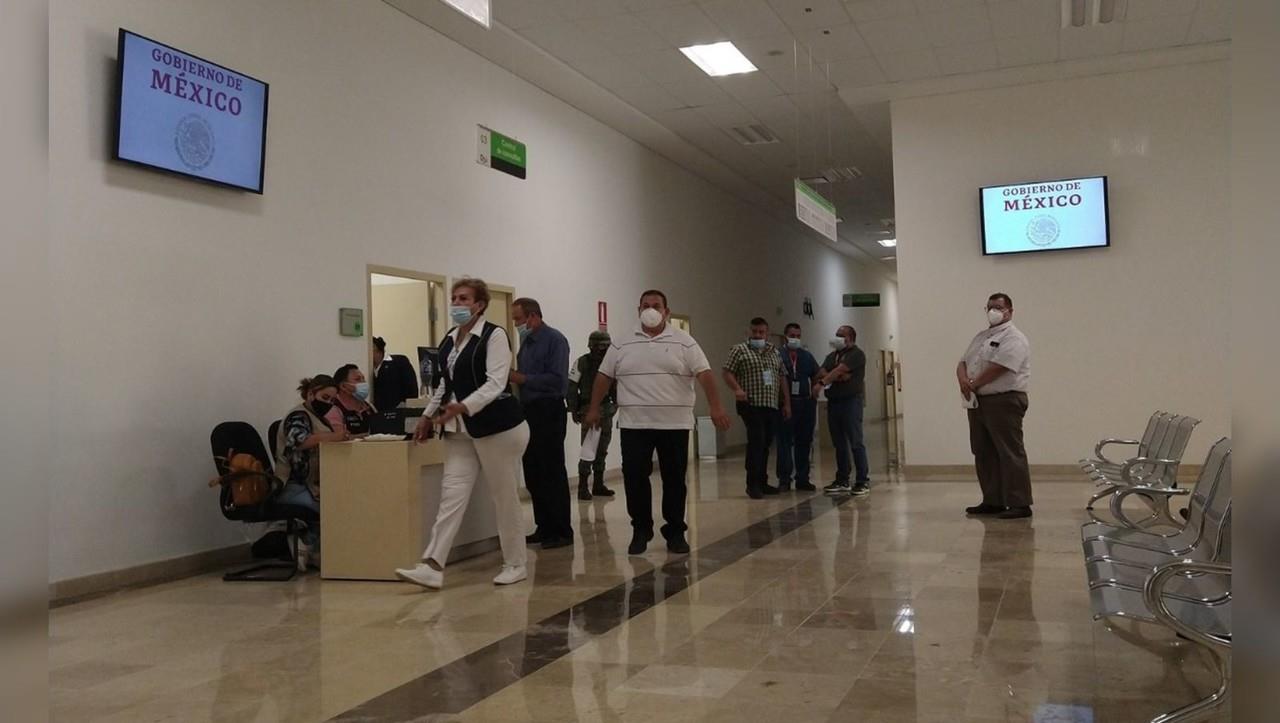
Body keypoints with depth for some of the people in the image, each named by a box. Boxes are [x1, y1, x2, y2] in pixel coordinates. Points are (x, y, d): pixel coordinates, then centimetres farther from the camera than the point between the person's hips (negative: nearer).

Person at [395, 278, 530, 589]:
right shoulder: (449, 339, 12)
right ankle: (432, 566, -6)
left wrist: (462, 407, -32)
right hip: (461, 430, 7)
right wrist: (428, 415, 10)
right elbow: (444, 383, 19)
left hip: (498, 426, -6)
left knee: (505, 498, 3)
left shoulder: (494, 335, -11)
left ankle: (515, 564, 17)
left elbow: (495, 384, -20)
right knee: (452, 493, -2)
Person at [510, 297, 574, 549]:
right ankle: (544, 527, 19)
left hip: (548, 412, -8)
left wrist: (523, 379, -18)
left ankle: (562, 531, 2)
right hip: (529, 412, 8)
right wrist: (513, 377, 1)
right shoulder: (526, 342, 15)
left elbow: (557, 379, -19)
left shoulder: (554, 340, -10)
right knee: (533, 474, 10)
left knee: (553, 474, -4)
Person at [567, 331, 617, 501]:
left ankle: (598, 485, 20)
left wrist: (616, 404, 8)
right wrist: (573, 409, -11)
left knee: (602, 450, 11)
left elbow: (615, 386, 17)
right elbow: (570, 386, -8)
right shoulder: (582, 363, -7)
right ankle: (583, 487, -2)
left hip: (606, 411, 6)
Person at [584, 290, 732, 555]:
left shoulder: (684, 342, 0)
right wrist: (594, 409, 9)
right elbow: (604, 376, 12)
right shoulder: (622, 344, 6)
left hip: (675, 424, -1)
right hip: (634, 425, 1)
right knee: (634, 477, -1)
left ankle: (675, 532, 16)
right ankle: (641, 530, 13)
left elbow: (704, 374, -7)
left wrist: (715, 407, -17)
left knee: (674, 479, 5)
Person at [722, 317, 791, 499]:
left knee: (765, 443, 9)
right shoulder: (740, 350, 1)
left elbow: (782, 379, 19)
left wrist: (787, 403, 15)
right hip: (751, 404, -6)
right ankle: (753, 484, -6)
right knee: (756, 441, -11)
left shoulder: (775, 352, 17)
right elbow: (726, 372, -5)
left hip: (771, 405, 6)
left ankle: (762, 482, 18)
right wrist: (737, 389, -21)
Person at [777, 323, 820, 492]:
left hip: (806, 403, 4)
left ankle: (802, 479, 15)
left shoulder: (807, 356, 14)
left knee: (804, 442, 8)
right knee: (785, 441, -4)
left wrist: (815, 389, -5)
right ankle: (784, 480, 1)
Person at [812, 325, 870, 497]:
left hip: (851, 400, -7)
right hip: (833, 402, 7)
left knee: (855, 443, -8)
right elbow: (821, 374, 5)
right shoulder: (832, 356, 19)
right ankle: (842, 481, 14)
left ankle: (863, 481, -5)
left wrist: (822, 383, -18)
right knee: (839, 444, 9)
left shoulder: (856, 354, -3)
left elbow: (839, 370, -15)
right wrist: (839, 377, -10)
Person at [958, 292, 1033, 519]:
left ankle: (1020, 504, -2)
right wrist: (963, 379, -7)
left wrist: (972, 384, -9)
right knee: (984, 453, 12)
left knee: (1010, 454, -6)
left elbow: (997, 367, -20)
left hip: (1004, 401, -9)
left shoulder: (1013, 338, -9)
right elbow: (963, 362, 16)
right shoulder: (981, 336, 20)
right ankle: (993, 501, 20)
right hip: (978, 402, 9)